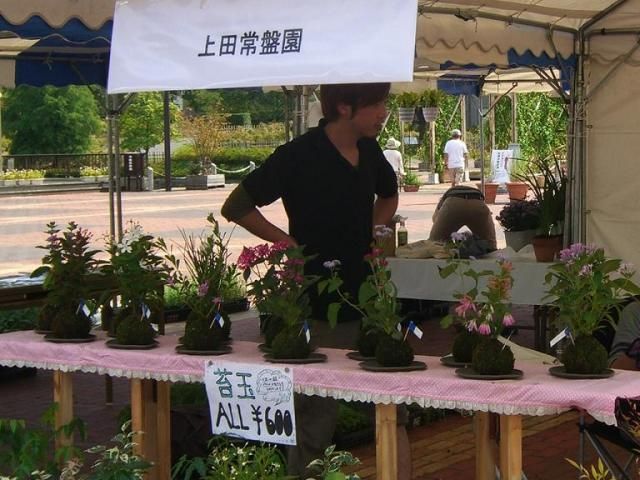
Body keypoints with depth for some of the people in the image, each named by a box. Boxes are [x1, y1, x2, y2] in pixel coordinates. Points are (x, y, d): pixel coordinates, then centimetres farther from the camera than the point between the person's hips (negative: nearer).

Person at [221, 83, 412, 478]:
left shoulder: (370, 152, 6)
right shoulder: (299, 156, -13)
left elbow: (389, 196, 28)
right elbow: (236, 207, -8)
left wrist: (372, 231, 10)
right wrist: (288, 242, -11)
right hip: (319, 308, -6)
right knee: (317, 418, 5)